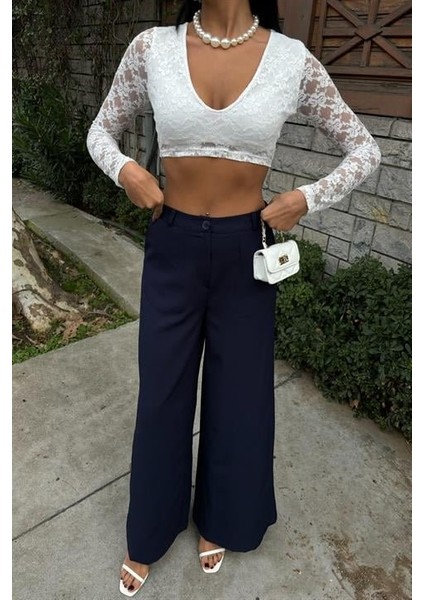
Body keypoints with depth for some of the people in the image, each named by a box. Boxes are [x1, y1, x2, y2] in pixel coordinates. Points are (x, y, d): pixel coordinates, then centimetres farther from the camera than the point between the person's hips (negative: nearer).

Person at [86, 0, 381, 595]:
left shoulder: (291, 59, -3)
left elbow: (364, 149, 5)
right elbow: (102, 130, 11)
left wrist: (307, 198, -11)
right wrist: (125, 170, -10)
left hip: (244, 250, 0)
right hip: (172, 246, 1)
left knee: (238, 388, 13)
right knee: (162, 389, 12)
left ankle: (220, 519, 44)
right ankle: (149, 532, 40)